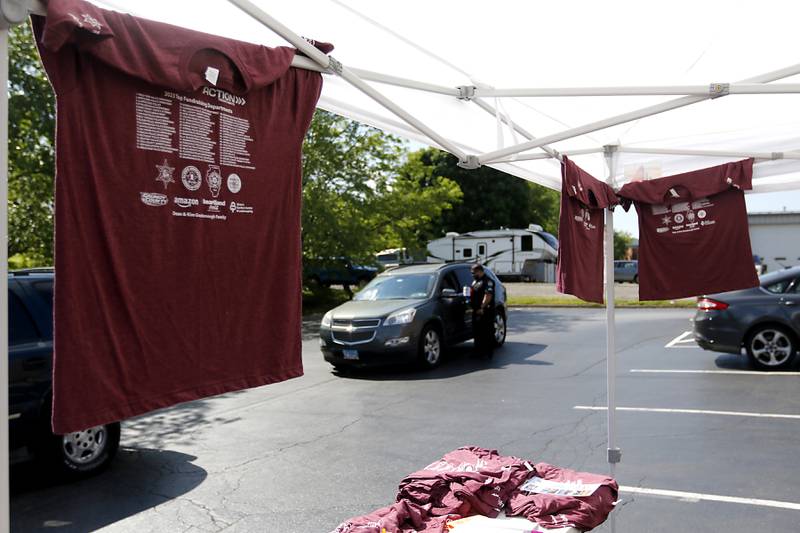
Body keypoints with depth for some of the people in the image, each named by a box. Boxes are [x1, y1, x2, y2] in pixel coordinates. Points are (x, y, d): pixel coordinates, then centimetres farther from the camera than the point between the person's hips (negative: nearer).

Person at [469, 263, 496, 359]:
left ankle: (488, 353, 0)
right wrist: (472, 306, 15)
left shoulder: (488, 281, -11)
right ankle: (478, 351, 22)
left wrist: (482, 308, -23)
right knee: (477, 332, 13)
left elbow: (488, 296, -20)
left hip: (485, 311, -10)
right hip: (476, 311, 10)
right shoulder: (475, 281, 19)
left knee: (487, 333, -4)